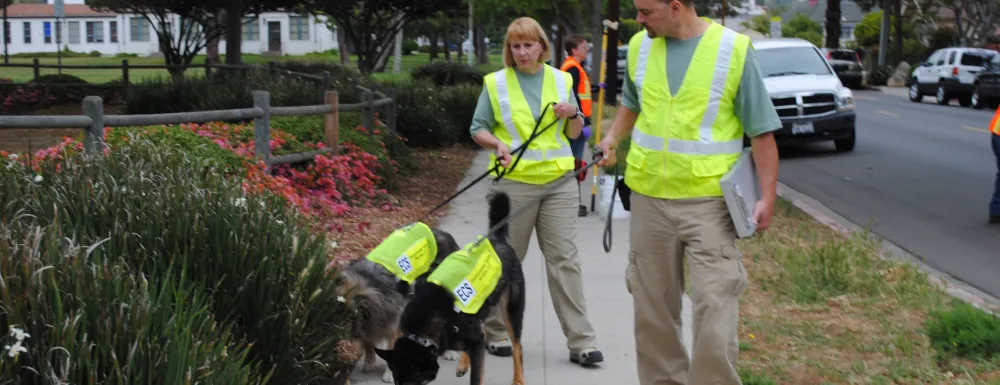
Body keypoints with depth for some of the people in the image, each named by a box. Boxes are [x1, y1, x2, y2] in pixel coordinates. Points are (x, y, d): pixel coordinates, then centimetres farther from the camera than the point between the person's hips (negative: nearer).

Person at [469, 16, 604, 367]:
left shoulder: (560, 80, 8)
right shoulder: (496, 83, 1)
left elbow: (574, 134, 14)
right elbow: (478, 128, 3)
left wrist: (573, 116, -7)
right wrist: (497, 143, -16)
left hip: (558, 182, 2)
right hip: (514, 182, -2)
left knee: (565, 259, -2)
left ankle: (580, 342, -1)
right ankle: (496, 333, 22)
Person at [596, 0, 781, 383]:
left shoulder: (733, 50, -9)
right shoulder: (640, 46, 4)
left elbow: (761, 131, -5)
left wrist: (767, 196, -9)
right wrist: (613, 138, 6)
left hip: (709, 202, -4)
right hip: (648, 198, 4)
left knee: (715, 305, -6)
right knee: (652, 308, 12)